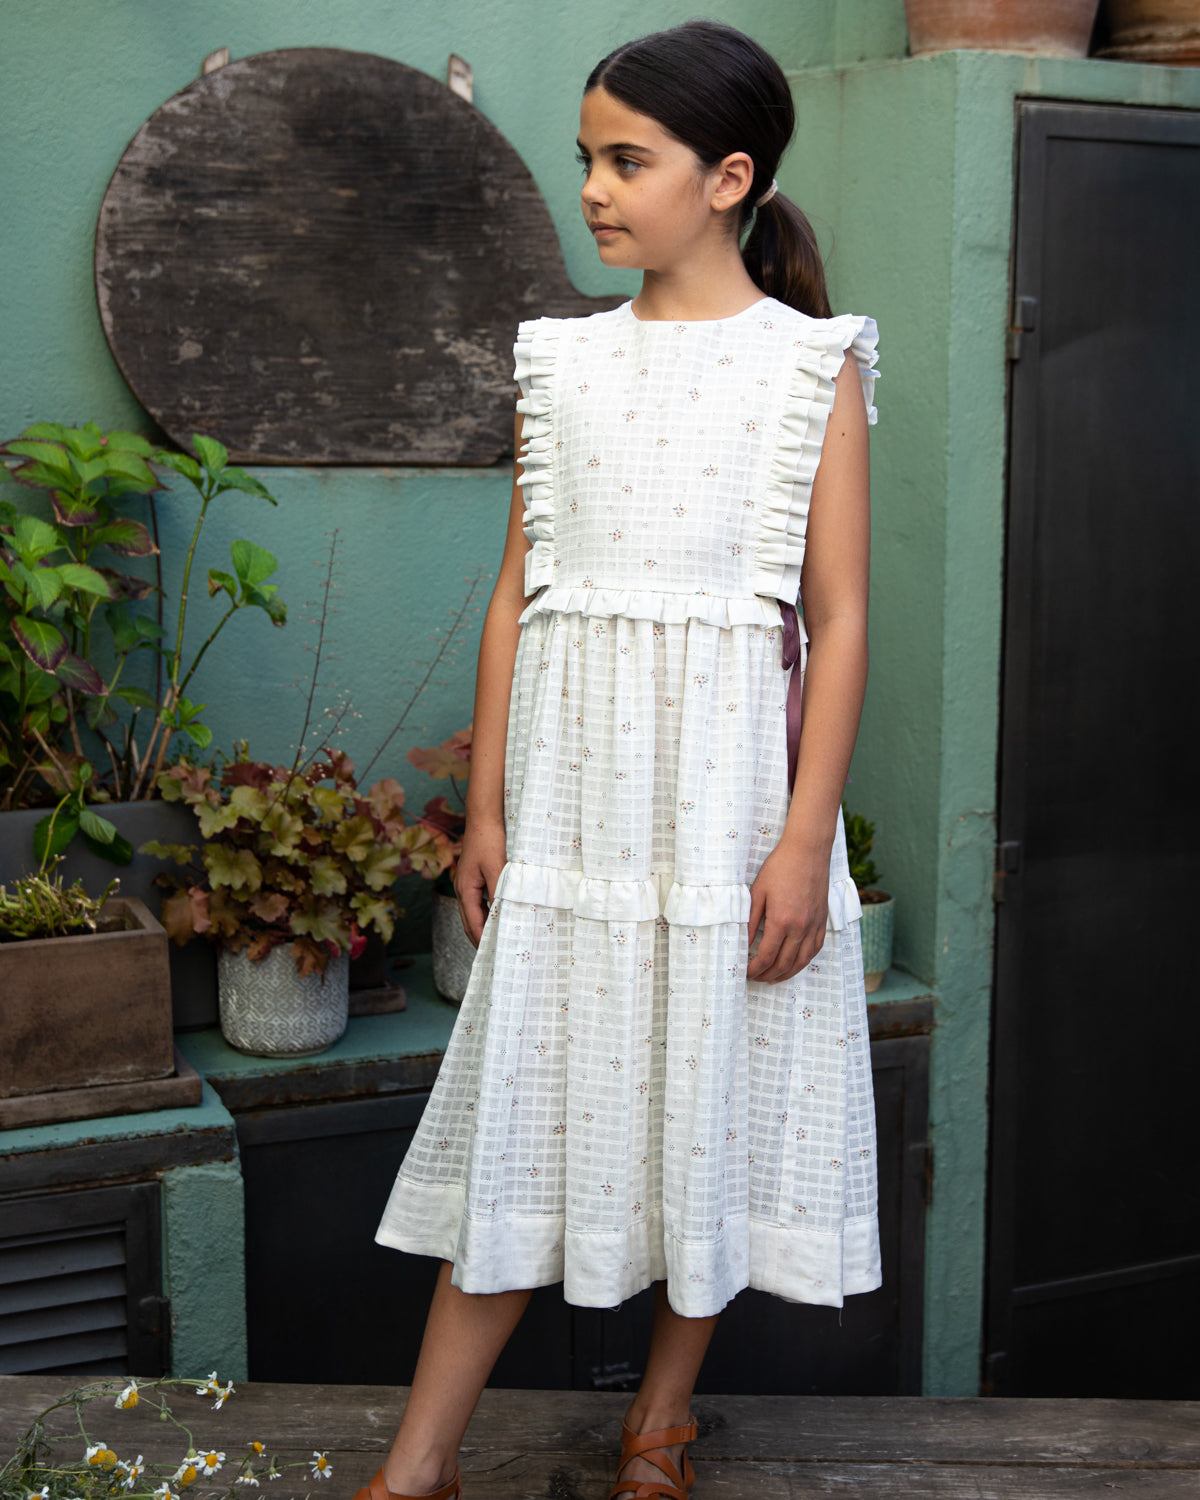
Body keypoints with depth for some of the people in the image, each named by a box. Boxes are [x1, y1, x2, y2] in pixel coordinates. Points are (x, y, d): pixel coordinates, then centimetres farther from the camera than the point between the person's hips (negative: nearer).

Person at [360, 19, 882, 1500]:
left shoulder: (810, 364, -3)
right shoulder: (565, 360, 7)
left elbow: (839, 616, -6)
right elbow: (517, 592, 8)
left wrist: (806, 836, -11)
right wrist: (487, 803, 6)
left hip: (725, 786, -3)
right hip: (570, 786, 3)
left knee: (713, 1091, 8)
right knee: (530, 1098, 7)